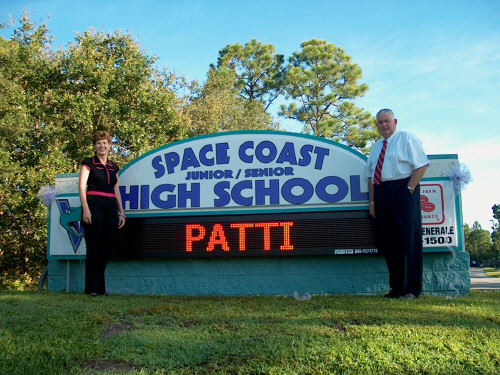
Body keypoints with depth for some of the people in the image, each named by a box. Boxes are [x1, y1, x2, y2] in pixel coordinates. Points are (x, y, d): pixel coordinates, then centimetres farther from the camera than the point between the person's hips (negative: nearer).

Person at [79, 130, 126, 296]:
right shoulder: (89, 163, 5)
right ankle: (92, 287, 0)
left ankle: (100, 287, 12)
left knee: (106, 247, 4)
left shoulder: (113, 167, 20)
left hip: (111, 208, 5)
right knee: (94, 246, -5)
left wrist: (121, 212, 14)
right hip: (94, 205, -5)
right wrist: (85, 208, -16)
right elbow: (81, 186, -4)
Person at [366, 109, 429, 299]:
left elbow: (421, 165, -8)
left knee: (408, 239, -6)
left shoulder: (407, 139, 2)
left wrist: (409, 189, -15)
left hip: (403, 191, -6)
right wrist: (373, 201, 9)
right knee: (387, 241, 5)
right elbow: (370, 175, 18)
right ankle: (396, 287, 13)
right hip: (381, 194, 7)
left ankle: (412, 289, 0)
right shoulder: (376, 146, 21)